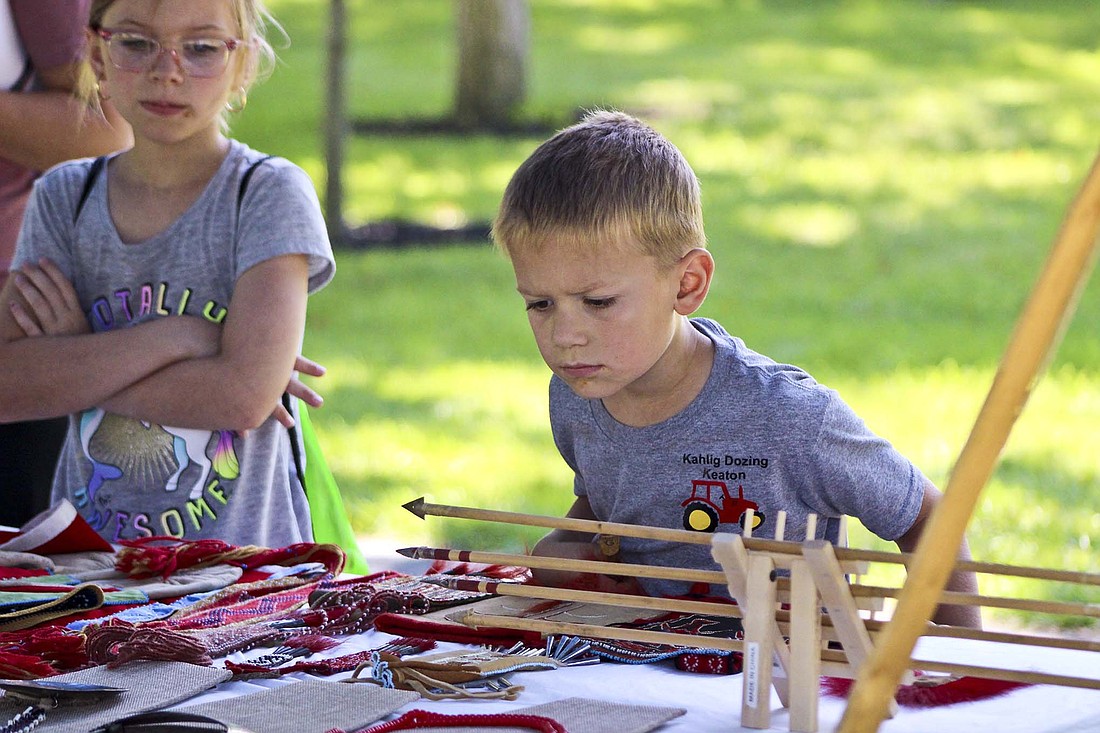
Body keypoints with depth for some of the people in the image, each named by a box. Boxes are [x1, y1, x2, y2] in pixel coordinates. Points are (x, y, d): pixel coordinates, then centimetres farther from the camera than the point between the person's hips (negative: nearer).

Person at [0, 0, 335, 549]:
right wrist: (173, 338, -11)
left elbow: (246, 395, -11)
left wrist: (72, 367, -4)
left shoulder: (271, 193, 0)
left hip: (237, 560, -3)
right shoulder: (64, 199, 11)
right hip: (86, 559, 4)